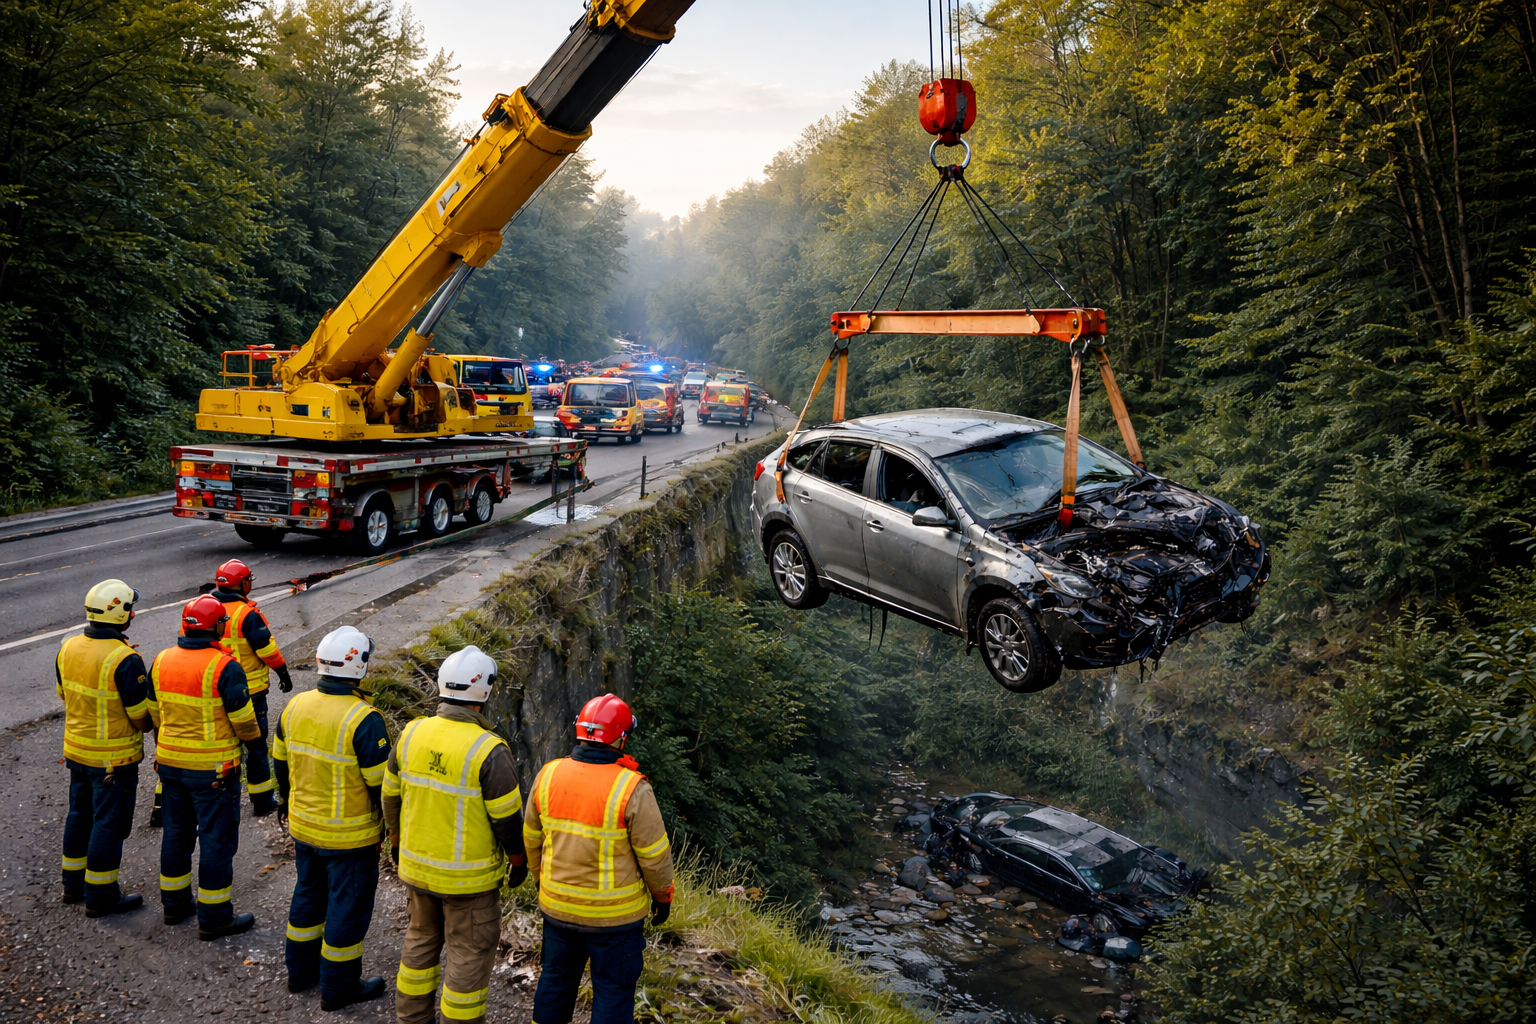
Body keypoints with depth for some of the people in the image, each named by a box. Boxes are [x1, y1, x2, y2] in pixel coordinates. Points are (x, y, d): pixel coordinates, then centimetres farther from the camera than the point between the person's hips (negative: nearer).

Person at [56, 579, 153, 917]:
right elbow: (142, 712, -18)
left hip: (76, 749, 8)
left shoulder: (68, 648, -3)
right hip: (114, 757, -7)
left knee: (80, 815, 22)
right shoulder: (125, 660, -26)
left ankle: (74, 883, 35)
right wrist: (145, 725, 3)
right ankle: (100, 895, 15)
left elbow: (64, 694, 10)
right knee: (109, 823, 5)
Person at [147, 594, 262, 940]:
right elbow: (244, 720, -16)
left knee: (176, 832, 21)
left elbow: (154, 713, 11)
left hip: (171, 762, 7)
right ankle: (214, 917, 12)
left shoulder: (162, 660, 1)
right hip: (213, 768, -7)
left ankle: (174, 902, 34)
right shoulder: (225, 667, -20)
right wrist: (255, 740, 5)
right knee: (217, 838, 4)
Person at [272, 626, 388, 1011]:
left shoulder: (296, 706, -4)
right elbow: (380, 783, -19)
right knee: (348, 906, 9)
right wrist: (393, 824, -4)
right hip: (350, 835, -7)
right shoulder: (364, 719, -25)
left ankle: (300, 970, 39)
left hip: (303, 826, 7)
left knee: (309, 894, 25)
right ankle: (338, 987, 22)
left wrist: (286, 798, 26)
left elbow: (281, 761, 9)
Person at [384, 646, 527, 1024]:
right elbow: (506, 818, -16)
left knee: (422, 937, 24)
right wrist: (518, 861, 1)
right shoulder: (489, 751, -25)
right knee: (469, 950, 11)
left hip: (416, 865, 6)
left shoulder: (412, 733, -9)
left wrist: (397, 841, 20)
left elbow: (392, 796, 3)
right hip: (468, 876, -6)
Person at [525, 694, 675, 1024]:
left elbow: (532, 839, 5)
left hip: (558, 904, 4)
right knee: (613, 988, 12)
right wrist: (663, 896, 2)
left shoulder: (548, 775, -8)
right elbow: (655, 855, -14)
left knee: (557, 976, 22)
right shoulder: (632, 790, -22)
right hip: (614, 911, -4)